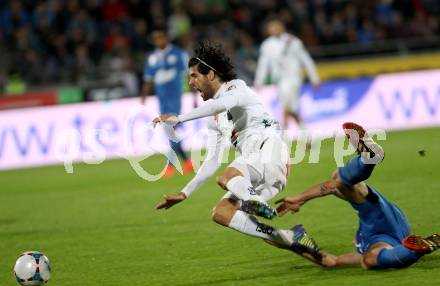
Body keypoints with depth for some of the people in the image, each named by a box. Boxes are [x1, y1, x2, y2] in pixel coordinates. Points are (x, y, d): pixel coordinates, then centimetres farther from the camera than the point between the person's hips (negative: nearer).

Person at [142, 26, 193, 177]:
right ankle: (187, 161, 19)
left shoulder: (179, 54, -2)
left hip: (175, 97, -5)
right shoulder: (152, 58, 12)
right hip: (162, 99, 5)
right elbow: (148, 80, 15)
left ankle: (171, 165, -14)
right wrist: (144, 95, 1)